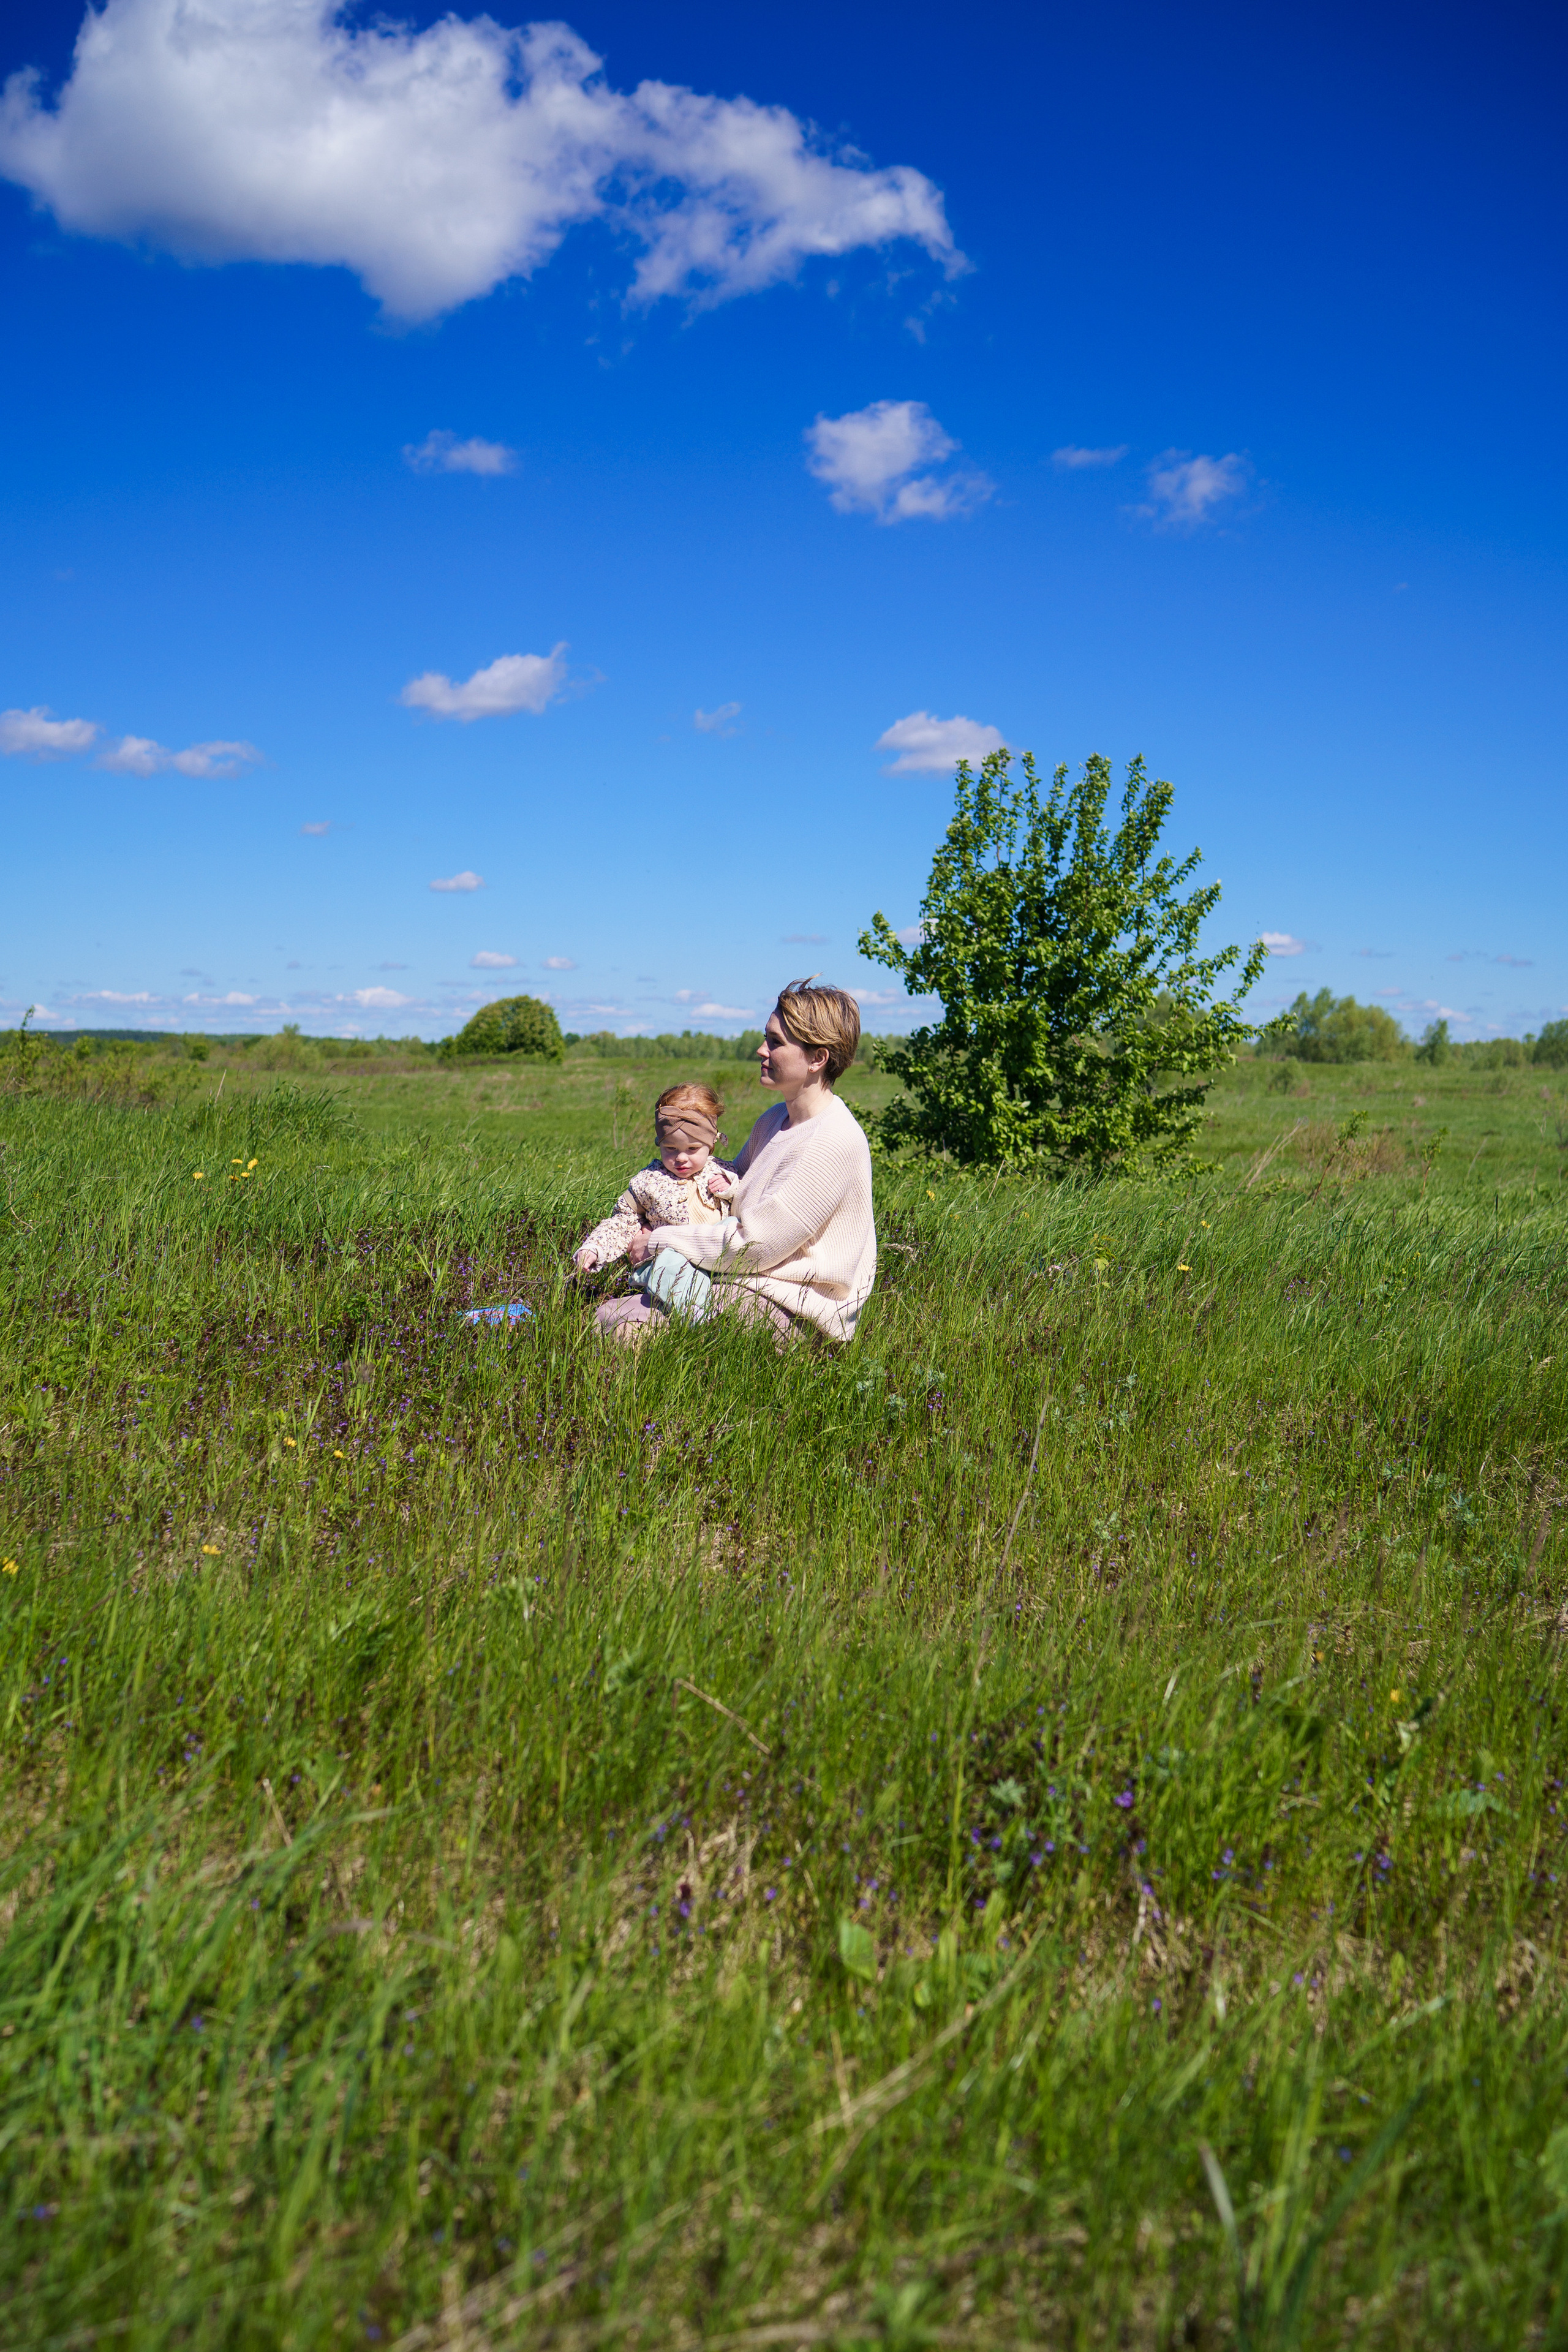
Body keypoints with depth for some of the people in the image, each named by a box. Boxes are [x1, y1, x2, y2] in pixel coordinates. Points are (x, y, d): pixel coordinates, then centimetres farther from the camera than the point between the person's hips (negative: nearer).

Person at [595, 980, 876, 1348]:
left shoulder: (834, 1141, -20)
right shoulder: (774, 1119, 11)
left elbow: (755, 1245, -20)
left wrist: (660, 1241, -10)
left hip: (793, 1311, -9)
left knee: (619, 1326, -21)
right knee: (600, 1313, -5)